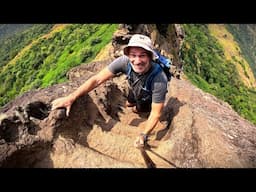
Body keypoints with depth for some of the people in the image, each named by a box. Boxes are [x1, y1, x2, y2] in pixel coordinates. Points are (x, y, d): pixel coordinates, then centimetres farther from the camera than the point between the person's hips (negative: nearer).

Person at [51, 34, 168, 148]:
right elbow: (97, 79, -35)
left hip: (148, 97, -3)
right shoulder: (125, 61, -37)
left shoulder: (159, 80, -46)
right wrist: (71, 98, -39)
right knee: (128, 104, 28)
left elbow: (156, 113, -35)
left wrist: (144, 135, -42)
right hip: (135, 90, 4)